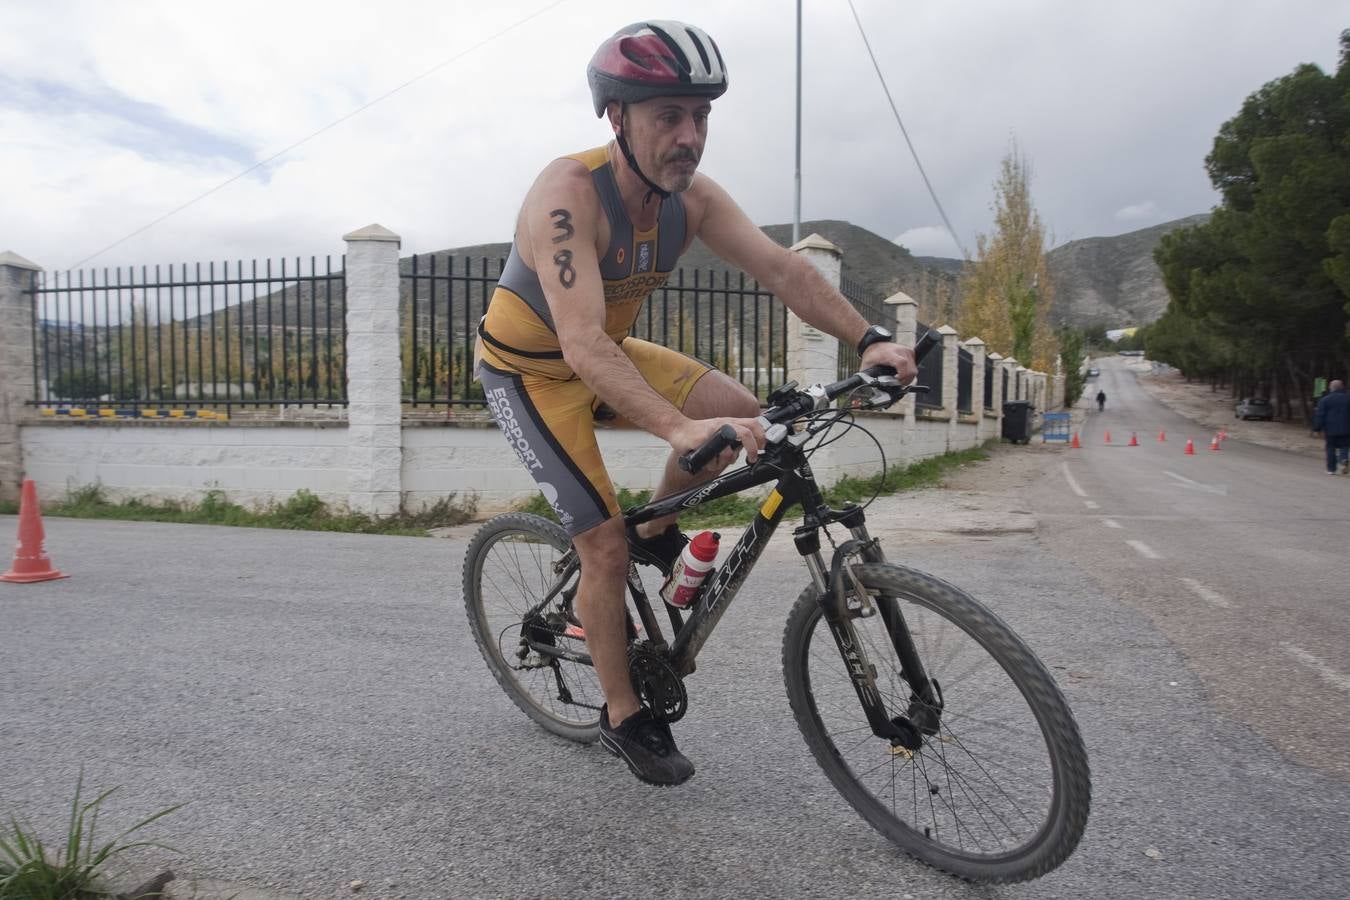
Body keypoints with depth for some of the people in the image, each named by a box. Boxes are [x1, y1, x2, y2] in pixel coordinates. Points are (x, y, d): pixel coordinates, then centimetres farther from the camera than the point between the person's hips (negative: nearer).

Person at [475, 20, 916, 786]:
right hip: (532, 372, -6)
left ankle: (658, 533, 13)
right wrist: (679, 428, -54)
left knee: (738, 412, -13)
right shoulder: (569, 193, -31)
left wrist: (869, 338, -30)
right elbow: (581, 344, -42)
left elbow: (782, 267, -17)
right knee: (605, 546, -10)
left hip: (608, 351, 6)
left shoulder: (691, 195, -12)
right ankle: (624, 716, 11)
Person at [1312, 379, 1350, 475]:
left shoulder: (1325, 400, -4)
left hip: (1330, 429, -2)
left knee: (1331, 448, 6)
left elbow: (1319, 415, -7)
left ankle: (1331, 469, 7)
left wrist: (1316, 428, -3)